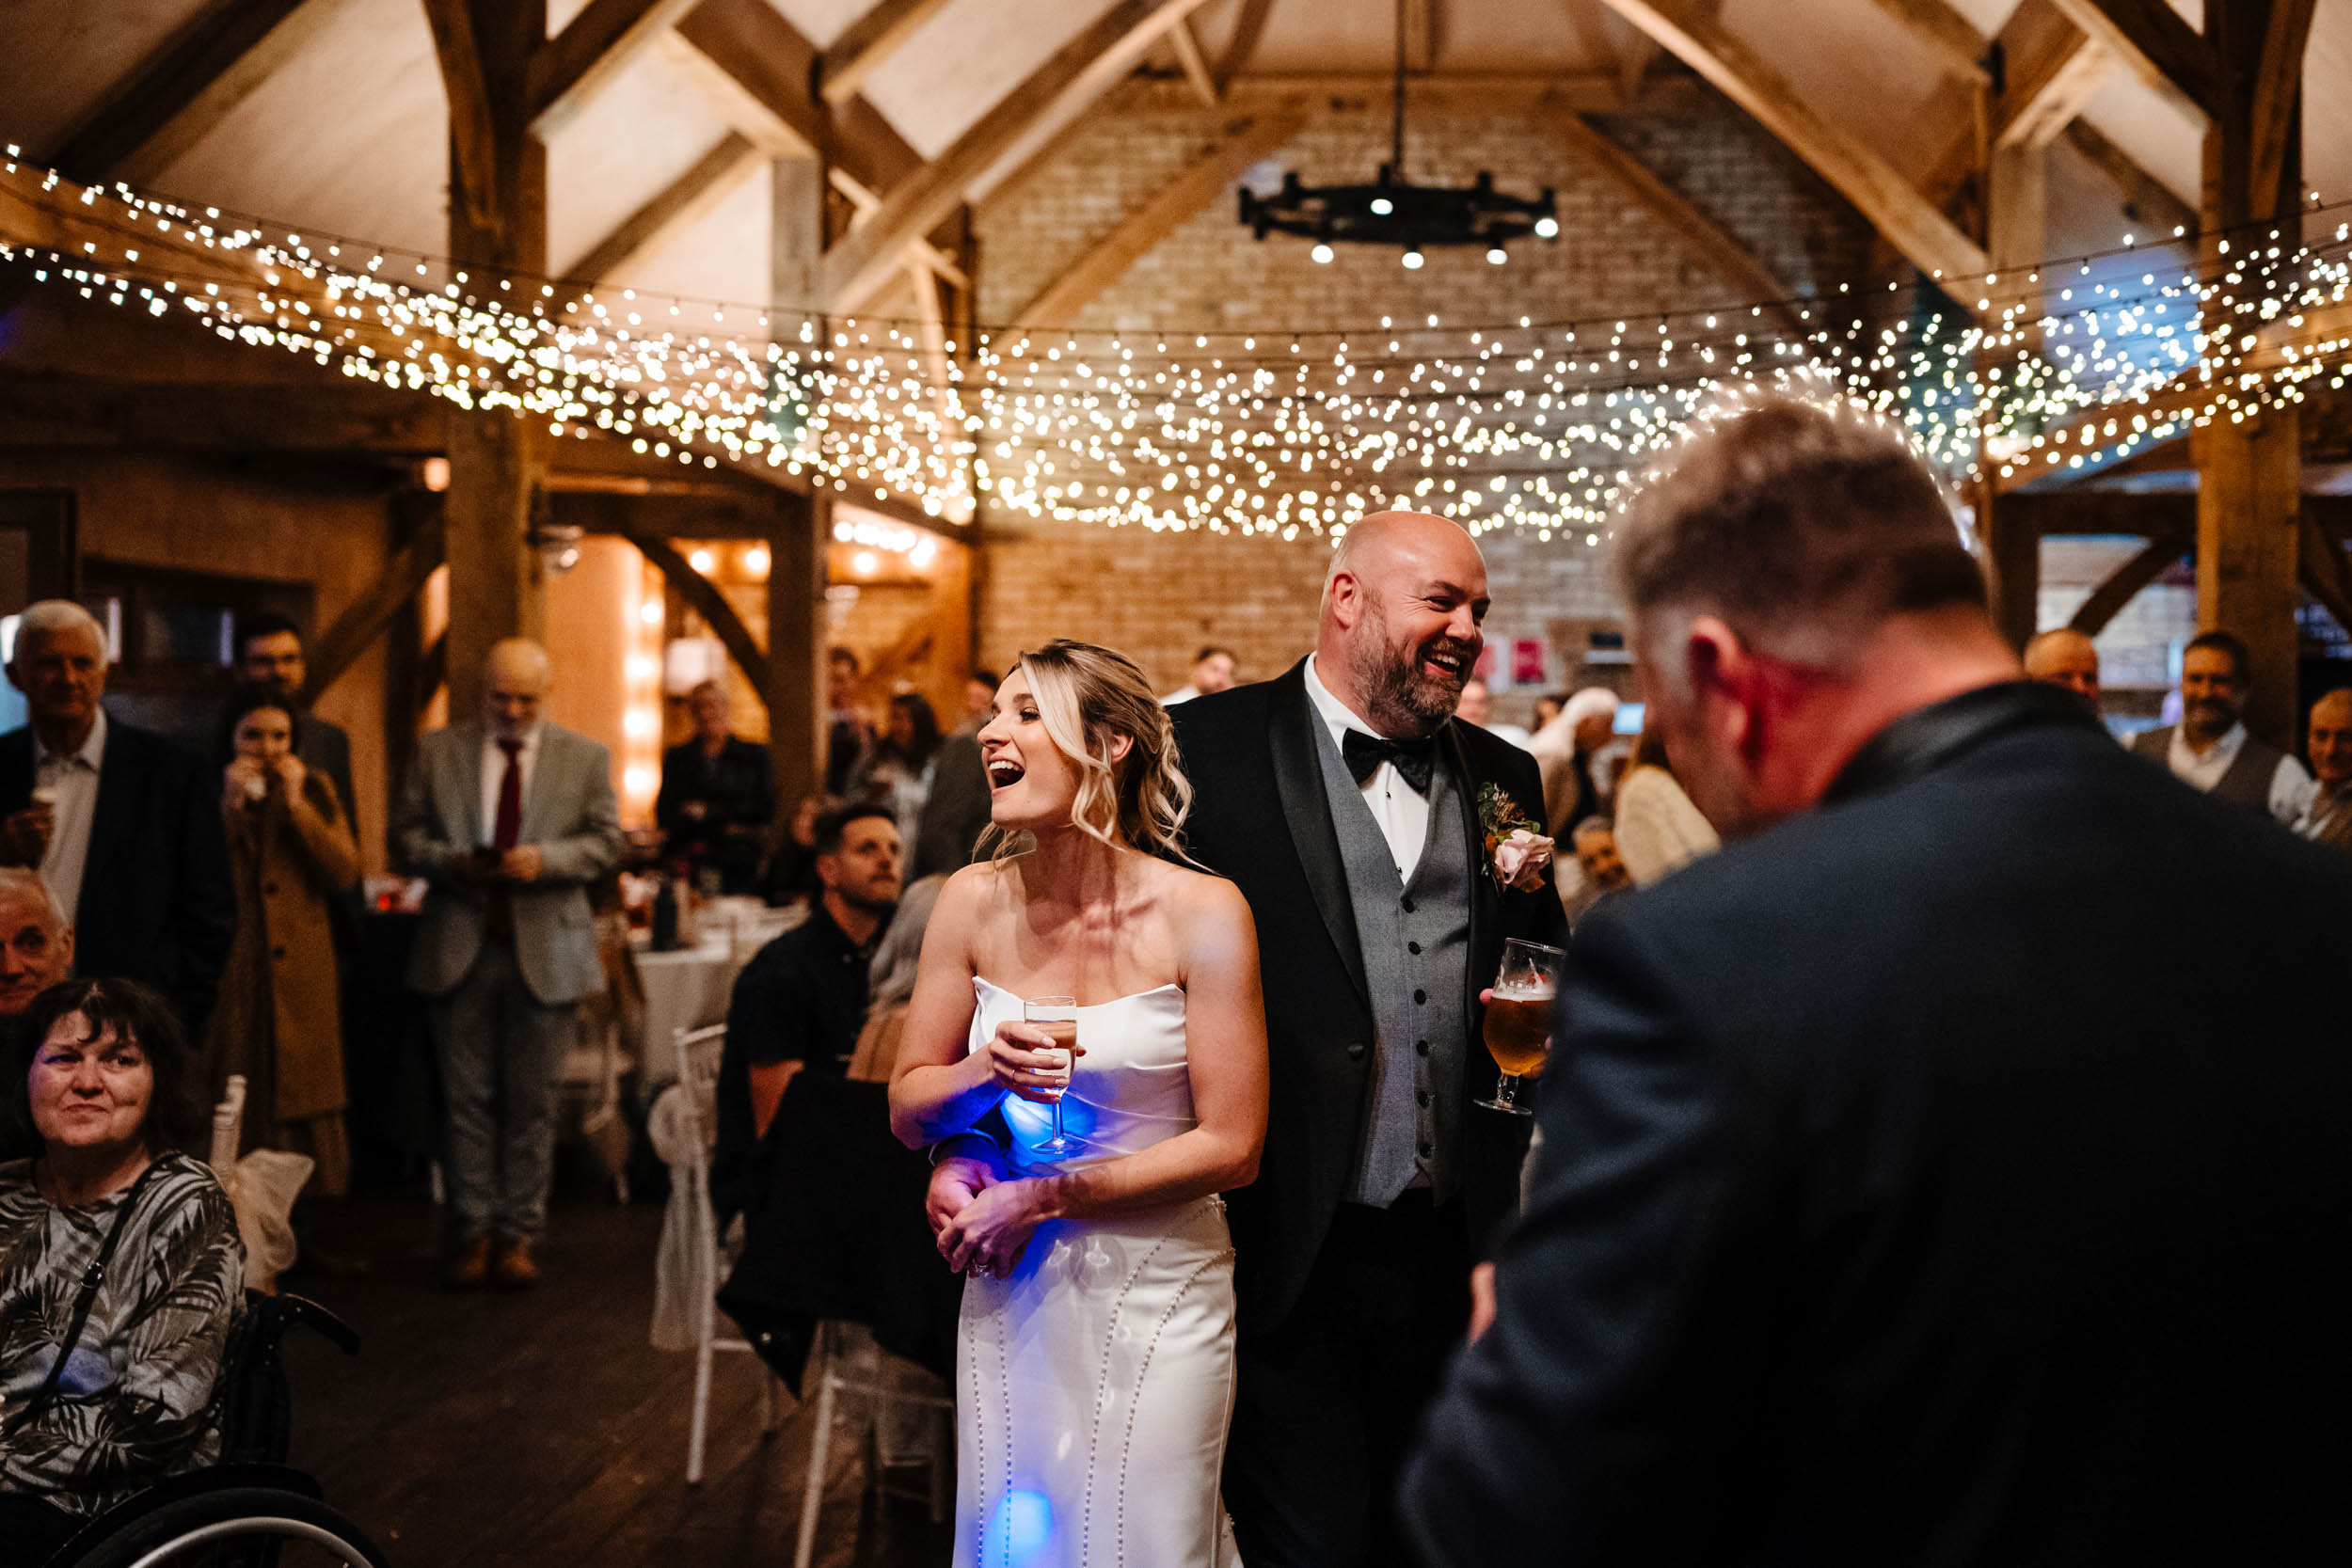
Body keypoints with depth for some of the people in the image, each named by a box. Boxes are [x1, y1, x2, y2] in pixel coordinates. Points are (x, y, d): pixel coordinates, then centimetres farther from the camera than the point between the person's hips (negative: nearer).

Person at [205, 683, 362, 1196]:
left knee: (302, 1100, -1)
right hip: (228, 975, -1)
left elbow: (345, 876, -3)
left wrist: (296, 805, -8)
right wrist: (231, 803, -12)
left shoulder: (315, 790, 10)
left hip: (302, 978, 1)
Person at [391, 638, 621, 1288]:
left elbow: (605, 842, 3)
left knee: (532, 1100, 3)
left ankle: (519, 1234, 11)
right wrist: (453, 861, -14)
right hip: (459, 947, 1)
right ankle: (474, 1230, 10)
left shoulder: (586, 757, 6)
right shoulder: (437, 751, 7)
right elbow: (407, 837, 6)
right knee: (466, 1097, 2)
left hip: (545, 950, 0)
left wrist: (545, 858, -14)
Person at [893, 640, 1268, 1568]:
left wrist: (1040, 1197, -10)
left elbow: (1230, 1149, -12)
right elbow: (907, 1112, 4)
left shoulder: (1202, 912, -13)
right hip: (1009, 1284, 3)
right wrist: (984, 1074, -17)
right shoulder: (974, 902, -2)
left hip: (1156, 1288, -3)